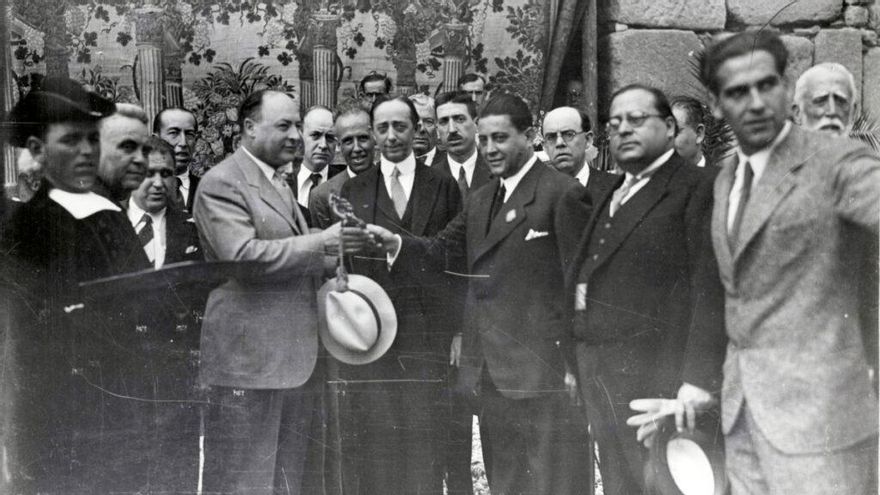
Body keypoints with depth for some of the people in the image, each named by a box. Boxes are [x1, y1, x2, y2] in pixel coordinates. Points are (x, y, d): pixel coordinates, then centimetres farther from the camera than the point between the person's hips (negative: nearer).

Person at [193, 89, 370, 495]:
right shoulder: (221, 183, -9)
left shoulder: (280, 184, 20)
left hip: (296, 360, 9)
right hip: (248, 361, -9)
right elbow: (241, 256, -22)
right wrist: (320, 243, -21)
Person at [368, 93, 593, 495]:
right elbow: (441, 251, 11)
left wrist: (576, 366, -12)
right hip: (491, 371, 8)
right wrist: (395, 244, -8)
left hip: (542, 371, -7)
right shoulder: (479, 201, 16)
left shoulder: (562, 194, -9)